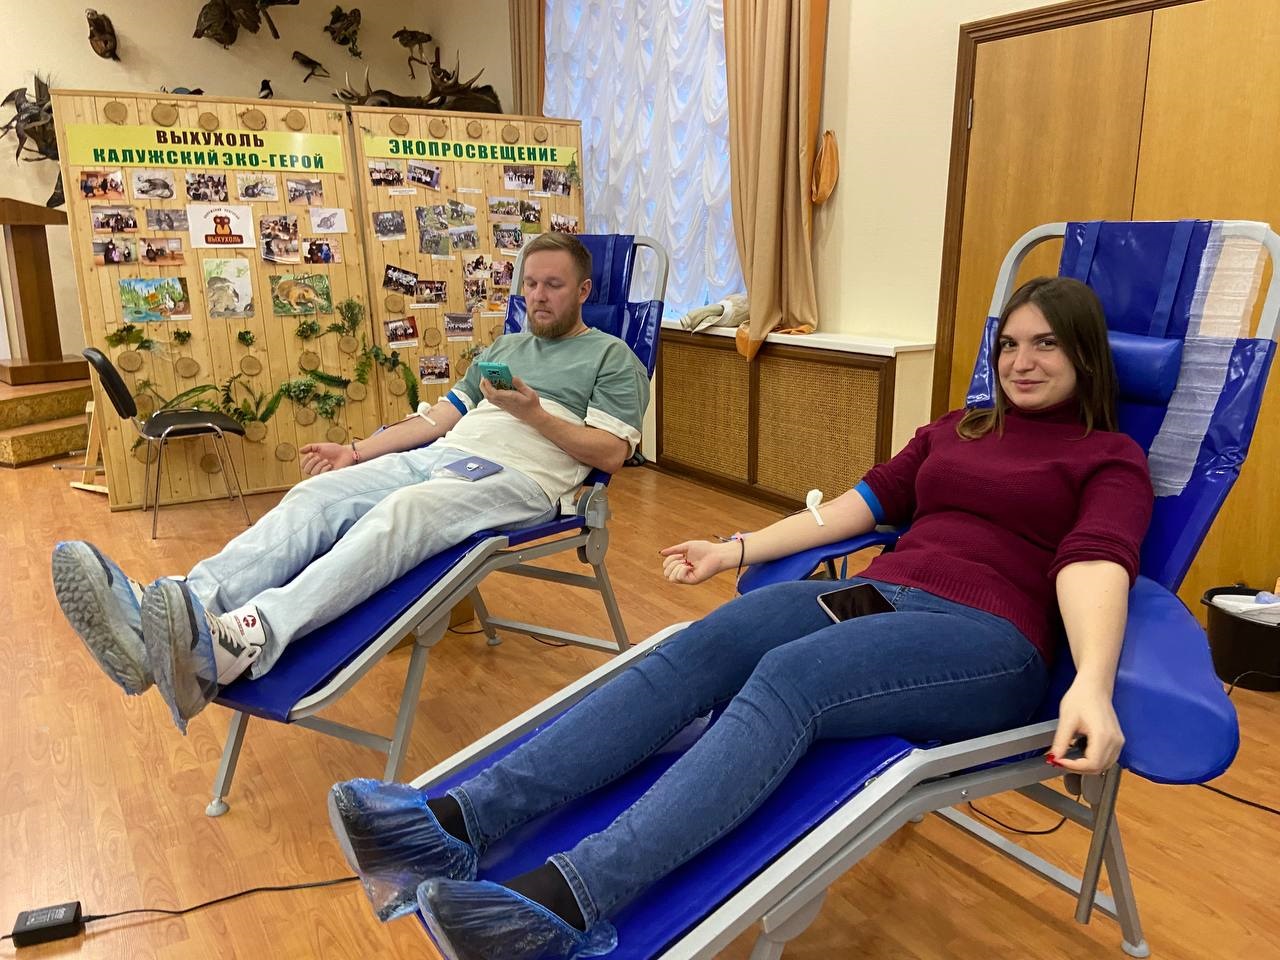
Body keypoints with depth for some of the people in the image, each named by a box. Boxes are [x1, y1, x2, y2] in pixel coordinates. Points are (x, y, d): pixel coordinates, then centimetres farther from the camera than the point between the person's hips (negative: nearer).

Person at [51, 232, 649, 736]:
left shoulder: (612, 357, 12)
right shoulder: (507, 346, 31)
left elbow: (611, 453, 0)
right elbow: (442, 414, 25)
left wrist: (533, 414, -11)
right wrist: (357, 450, 15)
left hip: (520, 476, -6)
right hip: (441, 455, 7)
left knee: (402, 512, -37)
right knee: (316, 497, -20)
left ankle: (243, 641, -57)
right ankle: (162, 617, -40)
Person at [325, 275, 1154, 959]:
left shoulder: (1112, 459, 10)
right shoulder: (956, 429, 26)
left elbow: (1095, 560, -9)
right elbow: (868, 501, 21)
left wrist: (1092, 683, -29)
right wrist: (736, 550, 15)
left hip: (987, 638, -5)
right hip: (878, 593, 5)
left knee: (785, 680, -35)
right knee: (695, 653, -23)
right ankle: (456, 821, -34)